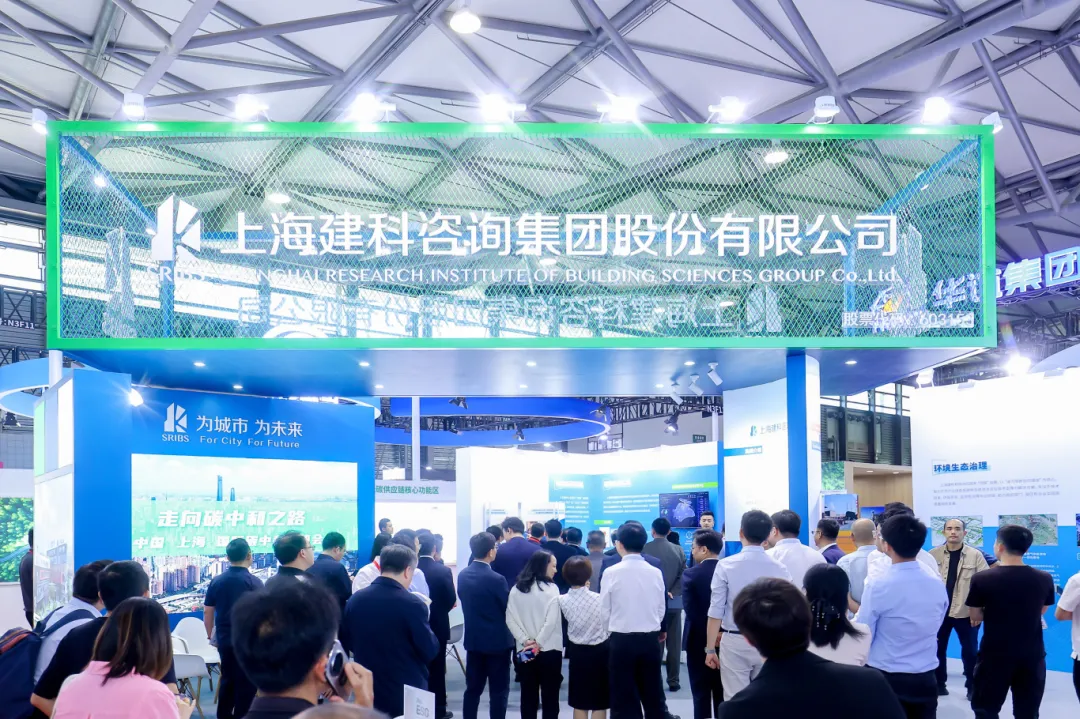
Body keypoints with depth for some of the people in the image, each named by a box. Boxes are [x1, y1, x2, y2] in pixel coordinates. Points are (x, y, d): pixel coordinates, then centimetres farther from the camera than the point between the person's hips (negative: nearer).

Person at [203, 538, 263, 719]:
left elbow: (207, 612, 7)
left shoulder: (216, 581, 3)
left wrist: (211, 636, 19)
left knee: (227, 680, 17)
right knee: (246, 684, 3)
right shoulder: (253, 582, -12)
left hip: (224, 639, 5)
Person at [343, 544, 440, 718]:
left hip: (368, 692, 5)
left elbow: (346, 645, 8)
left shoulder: (355, 600, -3)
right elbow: (430, 651, -12)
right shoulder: (412, 604, -18)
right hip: (408, 694, -5)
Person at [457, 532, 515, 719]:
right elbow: (509, 607, -12)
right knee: (499, 690, 3)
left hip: (473, 638, 6)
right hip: (497, 641, -6)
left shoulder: (462, 575, 0)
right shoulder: (496, 579, -20)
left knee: (473, 688, 13)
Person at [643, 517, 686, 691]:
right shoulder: (678, 550, 1)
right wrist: (670, 593, -5)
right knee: (673, 644, 8)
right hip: (673, 603, 2)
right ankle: (673, 681, 10)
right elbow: (683, 577, -3)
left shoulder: (644, 549, -7)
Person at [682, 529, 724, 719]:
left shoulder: (691, 574, -13)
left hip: (699, 640, -4)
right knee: (722, 692, 14)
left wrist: (708, 633, -11)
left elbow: (690, 609, -19)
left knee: (701, 693, 5)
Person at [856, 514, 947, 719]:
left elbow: (863, 637, -10)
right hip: (926, 679, 4)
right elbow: (934, 628, 12)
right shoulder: (938, 584, -2)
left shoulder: (878, 586, -17)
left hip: (885, 679, -4)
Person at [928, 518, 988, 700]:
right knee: (937, 649, 10)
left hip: (966, 612, -1)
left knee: (970, 650, 7)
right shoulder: (933, 554, 0)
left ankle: (972, 686, 22)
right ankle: (939, 684, 24)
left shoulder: (975, 555, -3)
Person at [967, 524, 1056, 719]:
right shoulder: (1044, 579, -3)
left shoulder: (982, 579, -13)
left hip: (994, 656, -3)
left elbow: (976, 617, -2)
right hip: (1032, 656, 3)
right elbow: (1041, 611, 13)